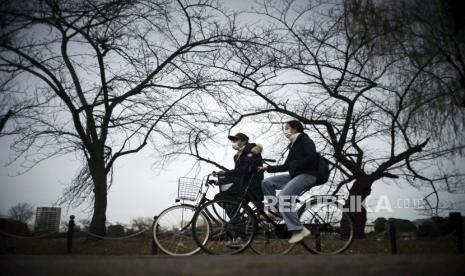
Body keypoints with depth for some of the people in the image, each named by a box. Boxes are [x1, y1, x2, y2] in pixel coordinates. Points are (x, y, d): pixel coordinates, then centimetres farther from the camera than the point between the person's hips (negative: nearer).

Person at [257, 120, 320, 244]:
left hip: (307, 175, -9)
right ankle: (277, 210, -2)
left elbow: (312, 156, -21)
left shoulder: (305, 140, -3)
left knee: (283, 197, -27)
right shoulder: (293, 145, 21)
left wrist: (296, 165, -15)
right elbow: (286, 166, 20)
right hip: (294, 175, 9)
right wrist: (268, 168, 14)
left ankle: (299, 230, -23)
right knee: (266, 182, -4)